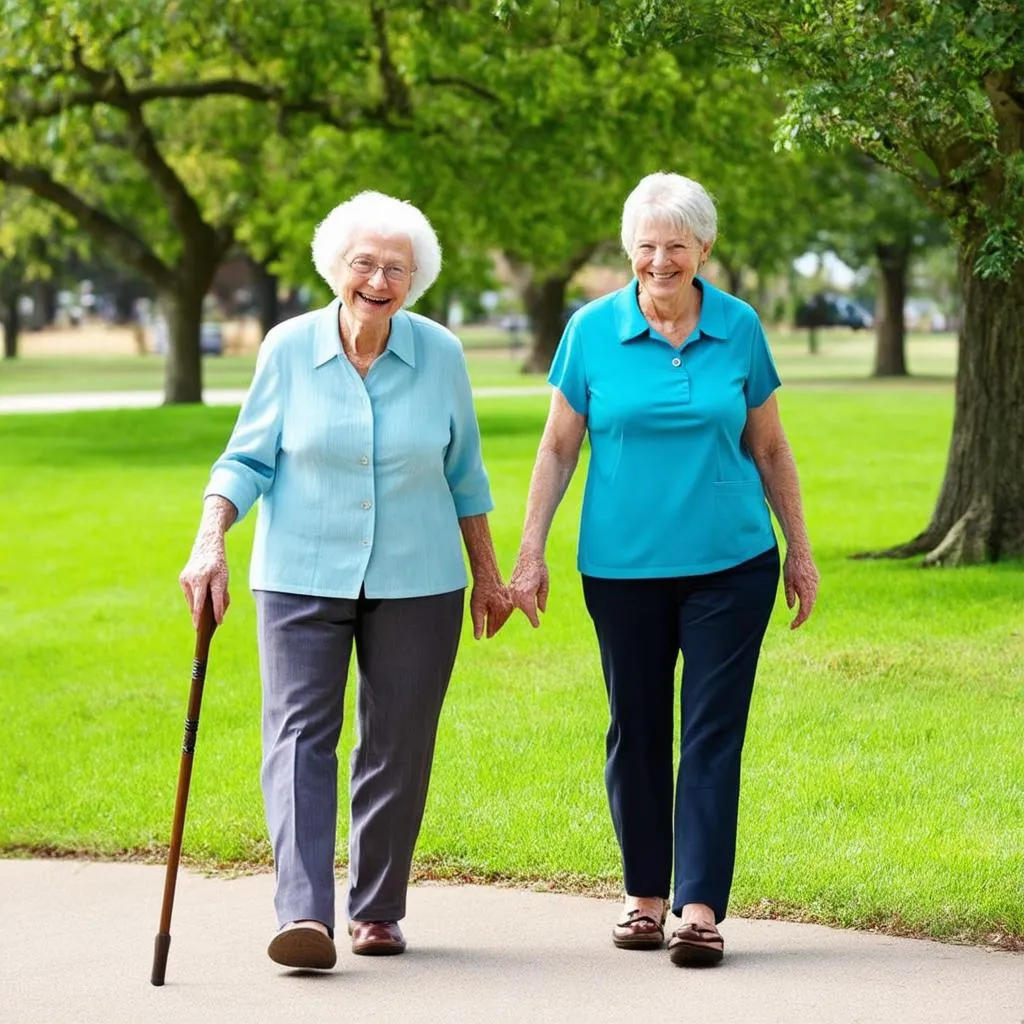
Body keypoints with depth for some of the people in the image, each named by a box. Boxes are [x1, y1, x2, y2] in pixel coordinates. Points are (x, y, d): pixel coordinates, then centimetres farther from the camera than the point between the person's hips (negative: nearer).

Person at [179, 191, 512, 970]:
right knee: (299, 734, -13)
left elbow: (464, 473, 10)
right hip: (302, 577, -1)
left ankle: (378, 910, 19)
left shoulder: (440, 355, -1)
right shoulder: (288, 349, -4)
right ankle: (304, 917, -21)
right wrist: (210, 543, -14)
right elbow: (248, 460, 1)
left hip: (415, 582, 1)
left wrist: (487, 574, 13)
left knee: (399, 747, 5)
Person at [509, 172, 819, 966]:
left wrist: (800, 550, 12)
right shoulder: (593, 329, -1)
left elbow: (769, 449, 11)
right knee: (636, 729, 8)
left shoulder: (739, 328, 2)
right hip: (623, 566, 0)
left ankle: (700, 907, -4)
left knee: (714, 731, -4)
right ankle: (645, 893, 22)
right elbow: (558, 448, 5)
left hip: (730, 564, 0)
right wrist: (531, 552, 1)